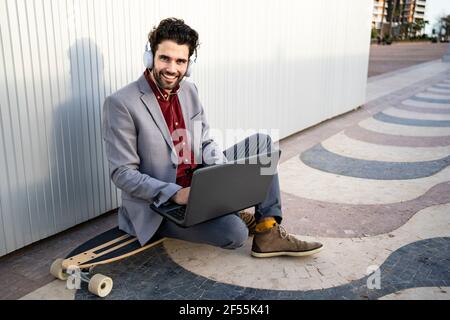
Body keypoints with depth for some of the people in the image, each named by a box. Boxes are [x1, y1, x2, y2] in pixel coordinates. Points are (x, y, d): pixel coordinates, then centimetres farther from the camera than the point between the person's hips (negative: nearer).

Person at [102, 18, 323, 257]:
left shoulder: (189, 90, 5)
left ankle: (268, 231, -3)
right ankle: (244, 218, 10)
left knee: (261, 142, 2)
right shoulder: (121, 103, -16)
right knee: (235, 232, -29)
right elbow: (123, 174, -17)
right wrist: (176, 193, -27)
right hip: (159, 202, -7)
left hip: (200, 184, 8)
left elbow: (206, 143, 10)